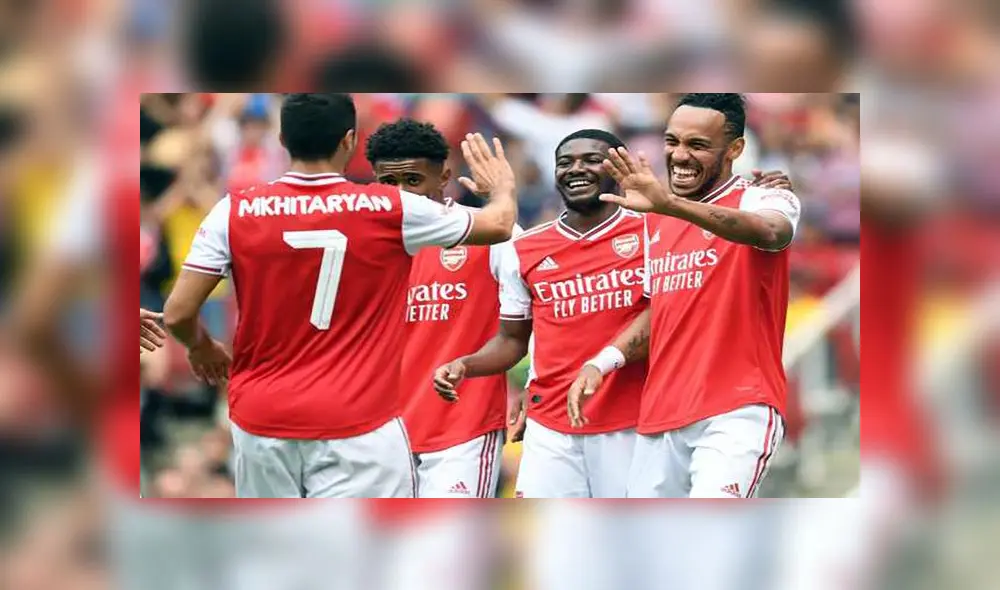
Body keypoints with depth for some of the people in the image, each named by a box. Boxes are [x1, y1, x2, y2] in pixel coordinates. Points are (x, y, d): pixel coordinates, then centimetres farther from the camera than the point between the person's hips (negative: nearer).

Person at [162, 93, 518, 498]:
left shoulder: (235, 212, -3)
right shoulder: (392, 211, -5)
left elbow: (177, 314, -2)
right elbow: (499, 225, 10)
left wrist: (201, 348, 22)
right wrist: (503, 188, 34)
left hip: (262, 422, 3)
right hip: (357, 427, -3)